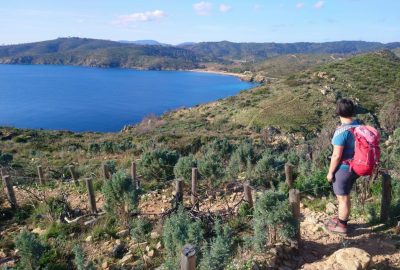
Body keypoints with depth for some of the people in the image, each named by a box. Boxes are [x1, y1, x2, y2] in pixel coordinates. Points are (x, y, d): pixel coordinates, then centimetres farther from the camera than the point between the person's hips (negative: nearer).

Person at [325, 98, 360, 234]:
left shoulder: (341, 131, -25)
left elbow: (336, 155, -22)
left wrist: (330, 172, -11)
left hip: (343, 169, -8)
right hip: (355, 167, 8)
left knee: (343, 198, 10)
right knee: (345, 196, 24)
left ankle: (341, 226, 28)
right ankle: (342, 219, 42)